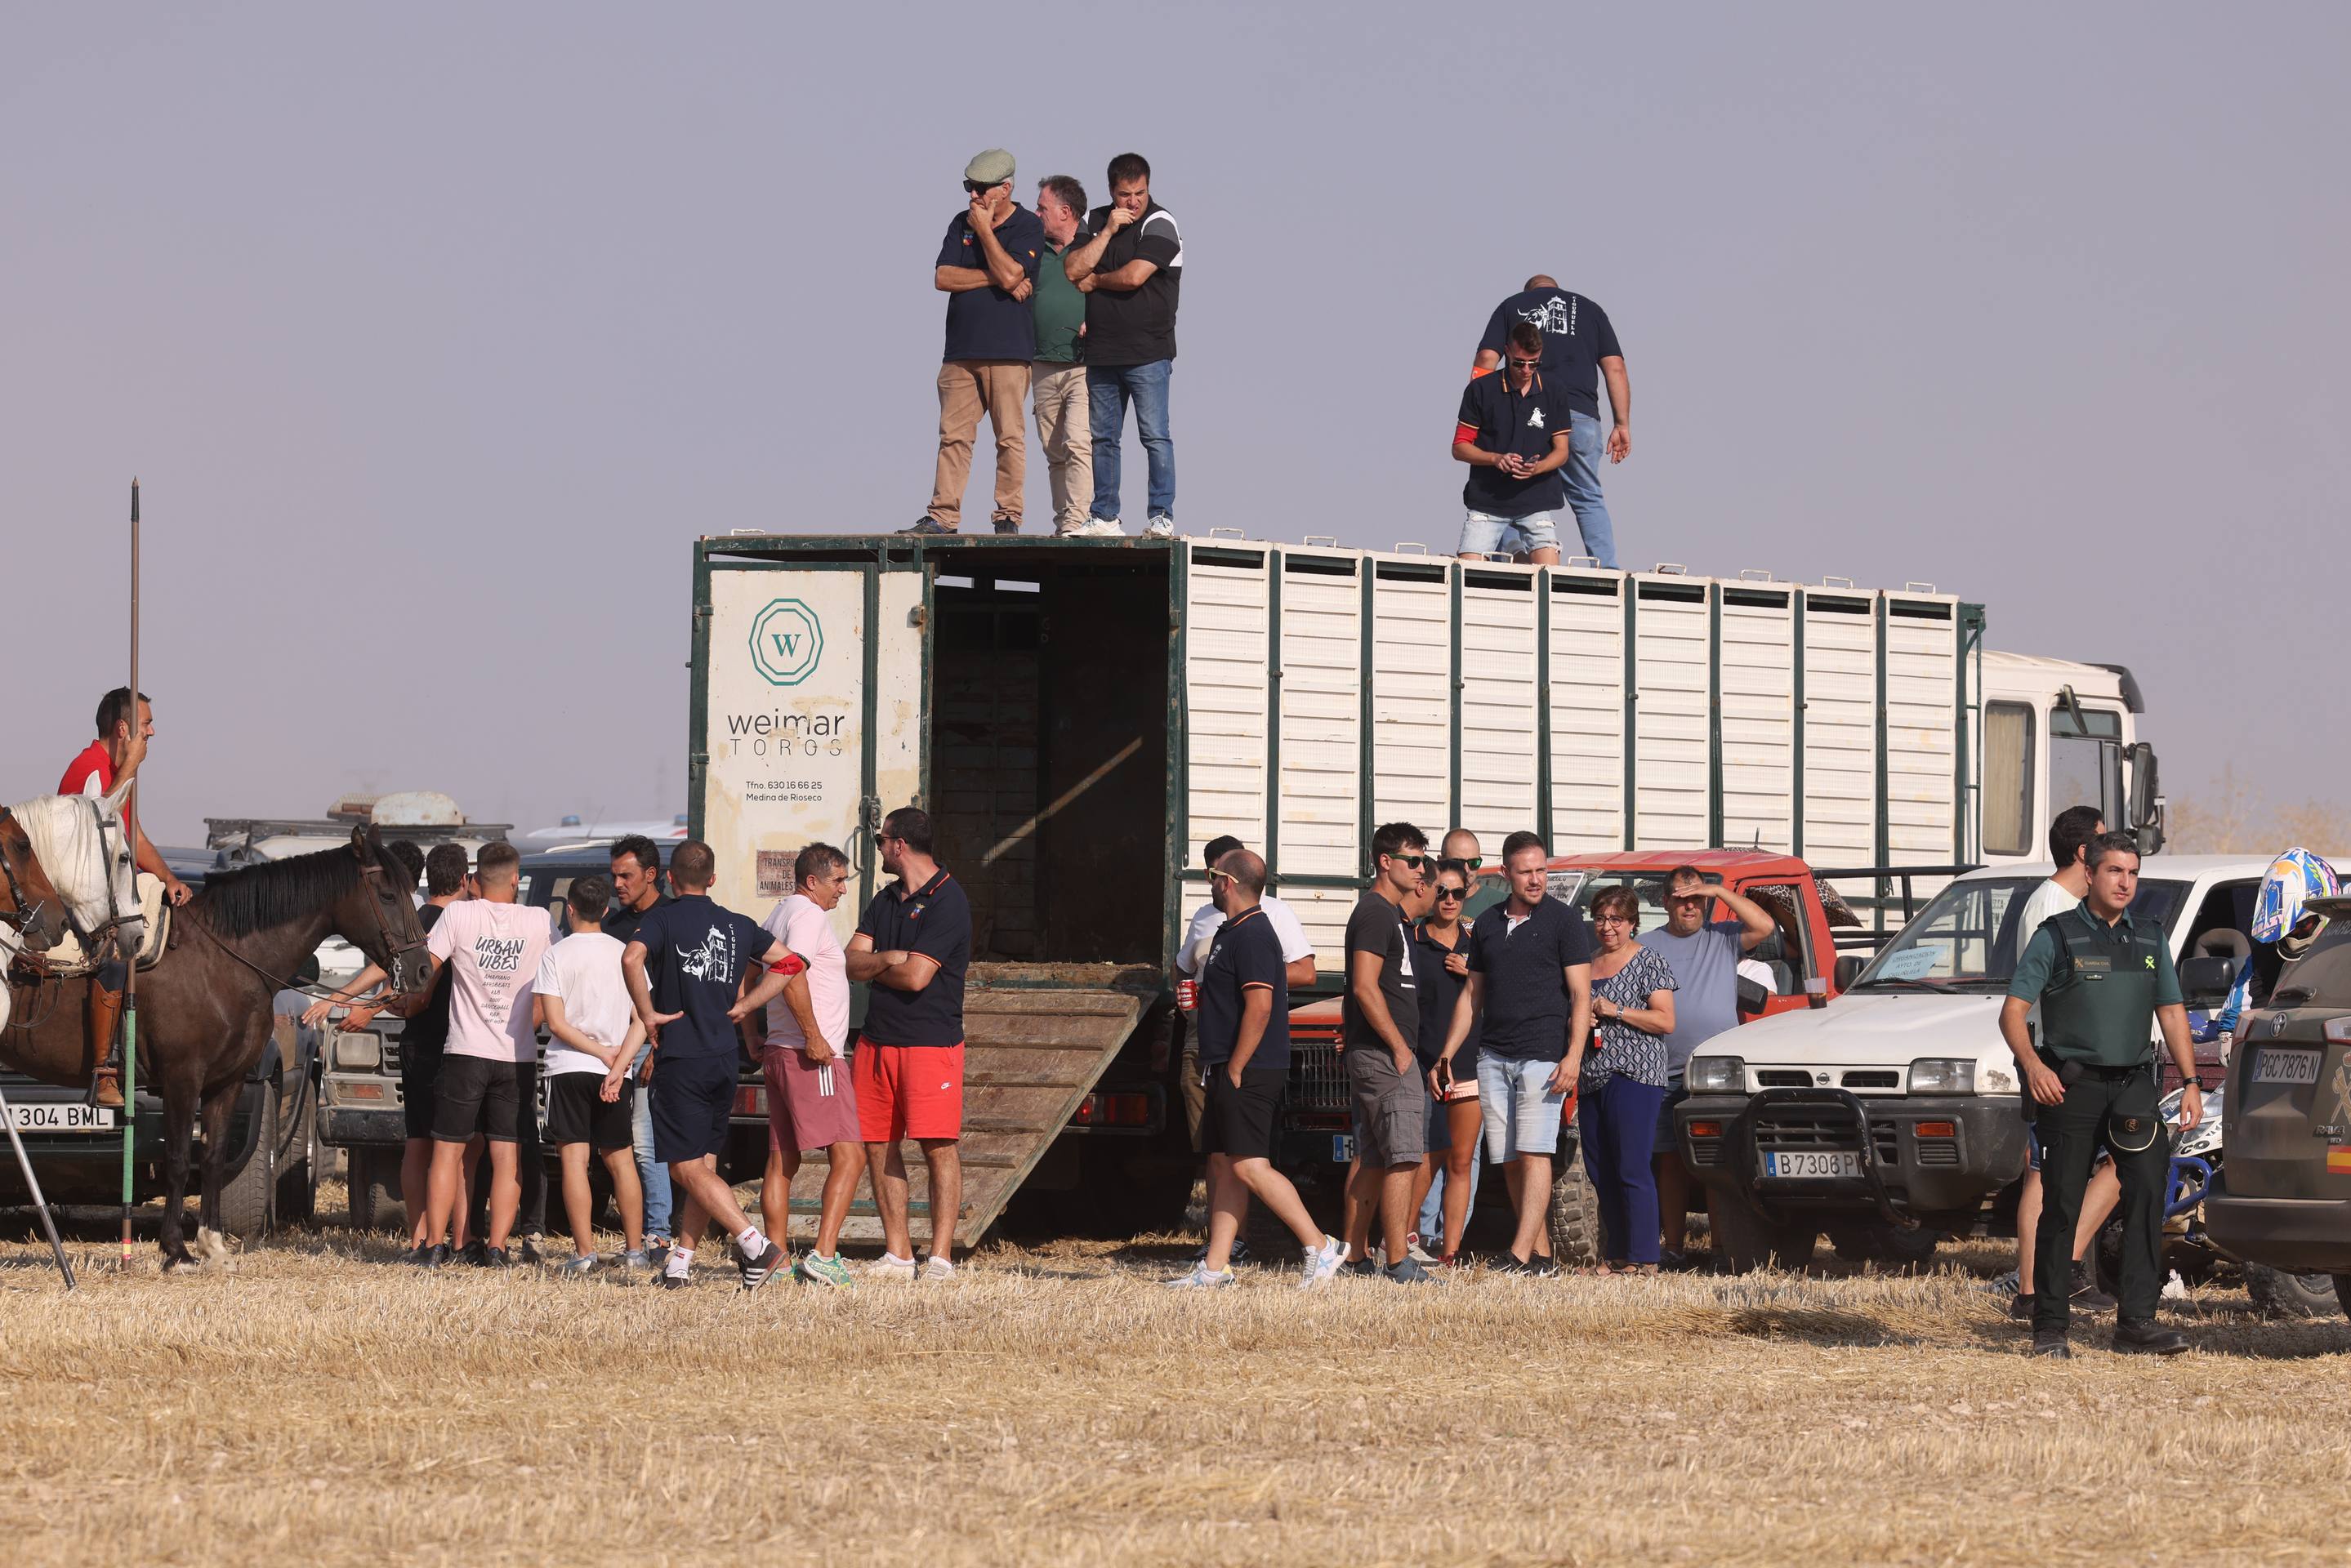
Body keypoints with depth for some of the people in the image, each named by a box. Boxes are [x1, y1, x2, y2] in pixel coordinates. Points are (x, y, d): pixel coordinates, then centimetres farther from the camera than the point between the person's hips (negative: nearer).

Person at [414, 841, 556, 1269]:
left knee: (448, 1153, 5)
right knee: (507, 1156, 5)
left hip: (466, 1053, -1)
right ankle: (496, 1248, 0)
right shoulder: (539, 922, -1)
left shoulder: (458, 916, -7)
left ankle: (435, 1246, 1)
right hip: (518, 1056, 1)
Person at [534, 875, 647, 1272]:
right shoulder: (625, 954, 4)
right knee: (620, 1161, 13)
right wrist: (618, 1064, -8)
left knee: (574, 1160, -4)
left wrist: (604, 1053, -7)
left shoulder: (556, 956, -4)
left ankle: (584, 1251, -11)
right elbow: (642, 1020, -3)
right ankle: (634, 1249, 14)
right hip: (615, 1073, 3)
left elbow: (555, 1023, -11)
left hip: (568, 1068, -3)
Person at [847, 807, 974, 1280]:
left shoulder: (947, 900, -9)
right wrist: (885, 960, -14)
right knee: (877, 1145, 6)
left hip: (931, 1041, -8)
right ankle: (897, 1253, 12)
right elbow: (852, 962, 7)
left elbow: (916, 976, -17)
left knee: (938, 1147, -7)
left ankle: (941, 1255, -5)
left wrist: (872, 968, 1)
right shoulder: (886, 900, 16)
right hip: (878, 1040, 8)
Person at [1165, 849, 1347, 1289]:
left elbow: (1259, 1006, -24)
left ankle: (1319, 1247, -13)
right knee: (1223, 1166, 9)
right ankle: (1215, 1267, 11)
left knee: (1250, 1167, -13)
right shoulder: (1231, 931, 18)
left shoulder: (1251, 935, -16)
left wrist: (1235, 1070, -21)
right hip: (1230, 1071, 11)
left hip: (1247, 1072, -11)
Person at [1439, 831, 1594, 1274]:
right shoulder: (1487, 925, 15)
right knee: (1509, 1162, 3)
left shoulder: (1564, 921, 0)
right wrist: (1446, 1055, 15)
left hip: (1542, 1055, -6)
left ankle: (1521, 1255, -19)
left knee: (1533, 1154, -13)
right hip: (1492, 1056, 6)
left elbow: (1580, 994, -5)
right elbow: (1472, 995, 21)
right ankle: (1542, 1255, 8)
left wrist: (1573, 1057, -15)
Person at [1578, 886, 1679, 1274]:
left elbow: (1665, 1021, -8)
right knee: (1600, 1173, 5)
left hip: (1633, 1075, -7)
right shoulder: (1587, 963, 19)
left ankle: (1643, 1258, -14)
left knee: (1632, 1170, -12)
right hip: (1591, 1079, 7)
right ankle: (1617, 1256, 9)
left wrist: (1616, 1012, -14)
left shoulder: (1649, 962, -1)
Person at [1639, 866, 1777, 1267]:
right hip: (1667, 1075, 1)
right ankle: (1673, 1248, 6)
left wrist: (1720, 892, -7)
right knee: (1671, 1162, 1)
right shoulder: (1646, 946, 12)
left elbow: (1764, 926, -4)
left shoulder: (1724, 938, 12)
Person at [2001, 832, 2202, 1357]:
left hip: (2133, 1084, 4)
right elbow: (2012, 1011, -3)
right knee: (2061, 1205, -2)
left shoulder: (2149, 940, 15)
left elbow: (2172, 1014, 19)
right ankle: (2050, 1327, 5)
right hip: (2070, 1088, -4)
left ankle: (2137, 1321, -9)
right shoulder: (2056, 937, 1)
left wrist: (2190, 1082, 8)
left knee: (2147, 1192, -9)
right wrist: (2032, 1065, -20)